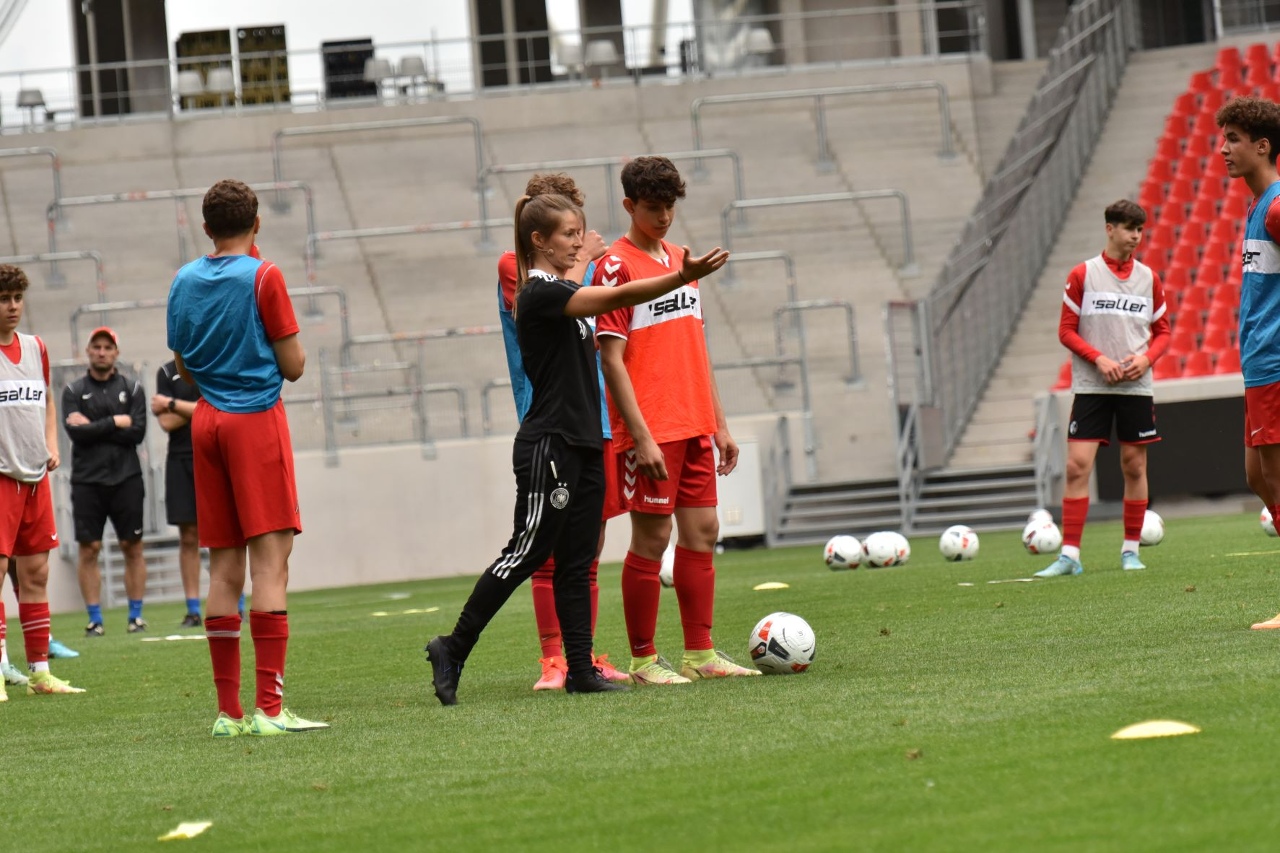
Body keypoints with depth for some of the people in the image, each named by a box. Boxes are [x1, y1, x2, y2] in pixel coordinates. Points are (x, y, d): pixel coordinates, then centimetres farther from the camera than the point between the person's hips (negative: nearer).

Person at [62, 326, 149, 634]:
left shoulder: (132, 389, 8)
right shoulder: (73, 391, 7)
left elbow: (137, 432, -5)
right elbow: (75, 432, -7)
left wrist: (93, 427, -8)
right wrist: (115, 422, -7)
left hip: (126, 478, 0)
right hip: (87, 481, 0)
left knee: (132, 547, 1)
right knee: (89, 550, -2)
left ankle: (136, 615, 6)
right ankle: (94, 619, 1)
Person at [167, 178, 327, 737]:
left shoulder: (184, 282, 9)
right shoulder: (263, 276, -7)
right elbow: (294, 366, -6)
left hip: (207, 420, 6)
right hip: (258, 418, -6)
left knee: (223, 567, 8)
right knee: (270, 561, -9)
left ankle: (228, 711, 7)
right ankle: (269, 708, -17)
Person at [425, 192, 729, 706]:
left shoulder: (559, 290, 16)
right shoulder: (539, 293, -15)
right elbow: (617, 298, -26)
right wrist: (683, 277, -32)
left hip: (583, 445, 9)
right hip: (549, 447, -9)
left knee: (576, 561, 7)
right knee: (527, 552, -7)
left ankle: (581, 669, 6)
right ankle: (454, 649, 1)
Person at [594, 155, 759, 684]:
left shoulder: (680, 261, 15)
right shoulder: (616, 267, -9)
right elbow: (611, 359, -13)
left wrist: (719, 423, 17)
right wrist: (640, 436, -19)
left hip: (694, 424, 8)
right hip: (651, 430, -8)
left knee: (702, 531, 7)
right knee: (653, 536, -5)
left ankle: (700, 655, 12)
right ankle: (643, 660, 2)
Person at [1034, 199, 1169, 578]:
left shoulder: (1148, 277, 9)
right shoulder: (1083, 274, 1)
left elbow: (1162, 332, 13)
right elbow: (1067, 331, 1)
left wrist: (1145, 358, -7)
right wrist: (1099, 359, -13)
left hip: (1136, 387, 2)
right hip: (1091, 386, -2)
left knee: (1134, 466, 4)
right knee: (1077, 465, -10)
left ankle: (1131, 550, 14)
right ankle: (1069, 554, -9)